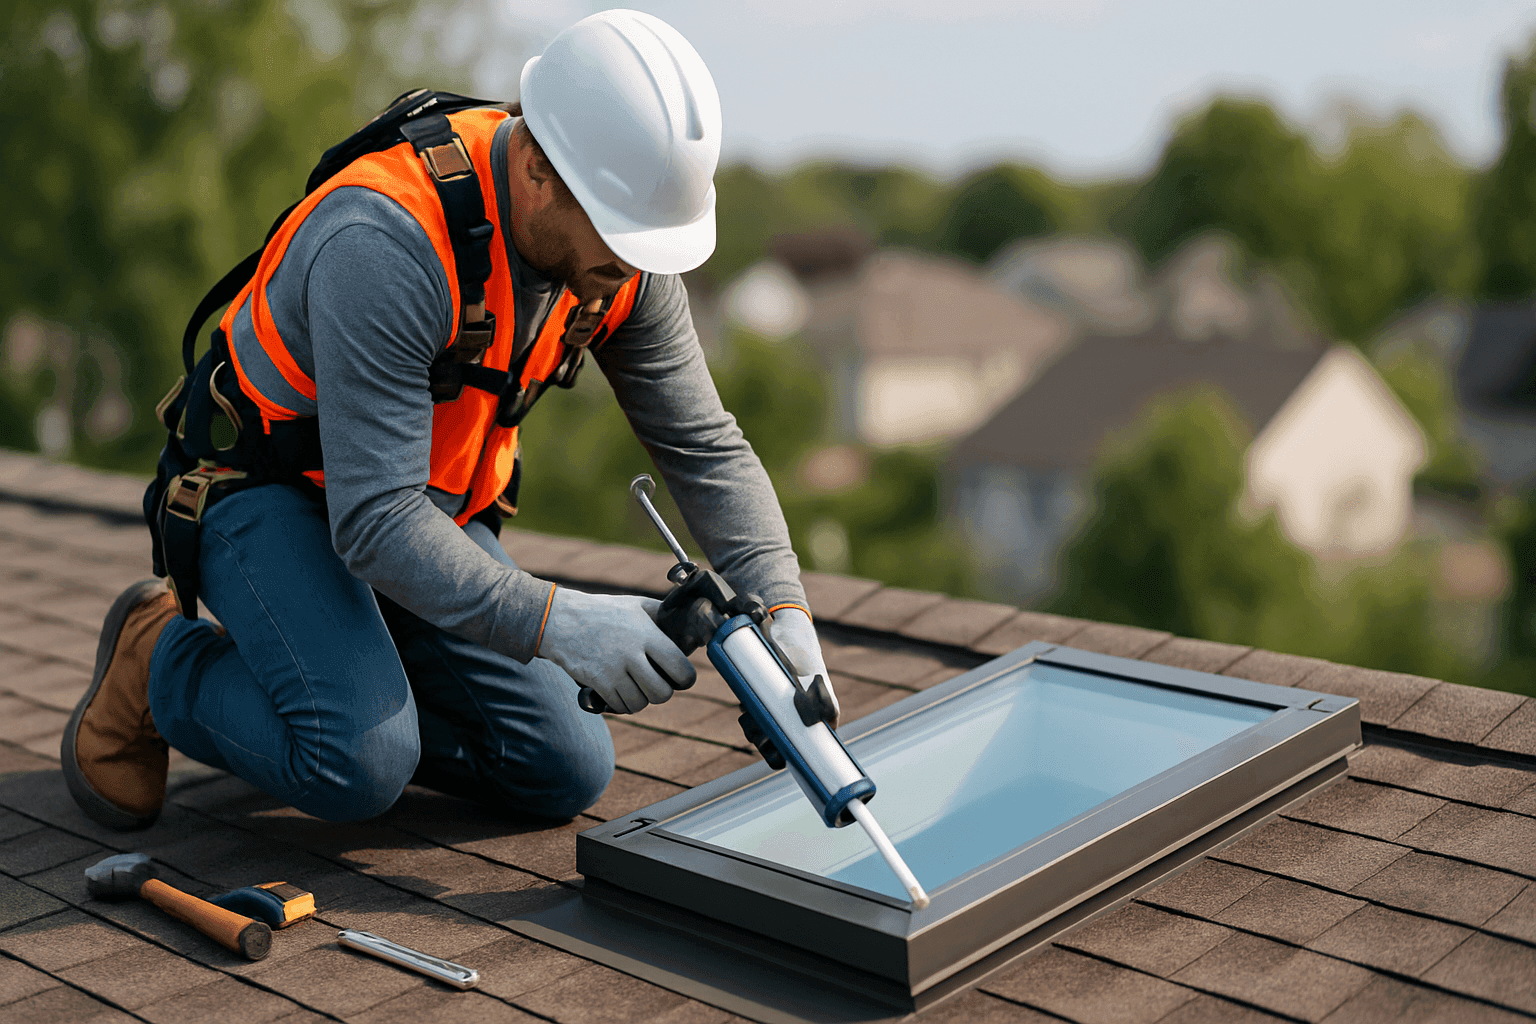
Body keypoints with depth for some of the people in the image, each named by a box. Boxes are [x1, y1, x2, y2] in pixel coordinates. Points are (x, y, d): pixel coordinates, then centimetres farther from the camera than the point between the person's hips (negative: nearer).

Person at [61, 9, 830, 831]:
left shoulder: (622, 259, -14)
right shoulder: (385, 246, -36)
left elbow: (705, 447, -7)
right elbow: (376, 523, -37)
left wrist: (782, 604, -20)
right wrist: (555, 623, -45)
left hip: (427, 511, 7)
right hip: (270, 496, -6)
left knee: (568, 772, -3)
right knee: (360, 769, -28)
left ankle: (347, 678, 16)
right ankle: (160, 661, 1)